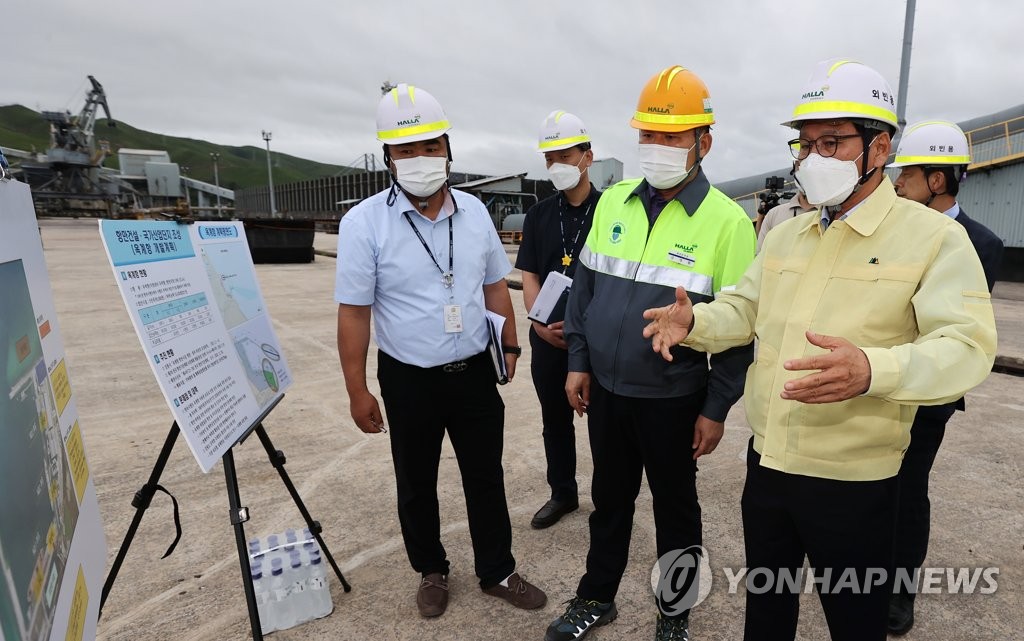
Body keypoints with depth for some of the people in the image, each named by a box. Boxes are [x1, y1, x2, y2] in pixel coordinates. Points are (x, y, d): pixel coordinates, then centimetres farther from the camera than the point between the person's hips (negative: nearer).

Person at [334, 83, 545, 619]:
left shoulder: (474, 211, 0)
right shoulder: (363, 224, -13)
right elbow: (354, 313, -10)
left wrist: (509, 345, 7)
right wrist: (358, 392, -9)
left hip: (475, 372, 3)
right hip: (409, 380, -2)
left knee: (486, 479, 15)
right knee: (416, 486, 16)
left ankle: (497, 572, 36)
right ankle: (432, 572, 41)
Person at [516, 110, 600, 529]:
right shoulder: (538, 215, 8)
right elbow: (529, 276, 6)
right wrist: (539, 322, -10)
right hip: (548, 338, 5)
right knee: (555, 419, 16)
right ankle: (562, 493, 34)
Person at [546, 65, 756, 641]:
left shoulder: (726, 221, -12)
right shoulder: (613, 202, 2)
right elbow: (585, 286, 7)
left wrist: (716, 409, -8)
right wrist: (579, 362, 6)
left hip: (673, 399, -4)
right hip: (605, 390, 4)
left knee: (675, 507, 16)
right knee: (609, 497, 20)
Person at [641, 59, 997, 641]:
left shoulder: (936, 236, -11)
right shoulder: (786, 234, 8)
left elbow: (966, 344, -21)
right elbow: (744, 311, 11)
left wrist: (871, 369, -41)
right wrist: (693, 320, -11)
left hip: (853, 483, -5)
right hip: (766, 464, 5)